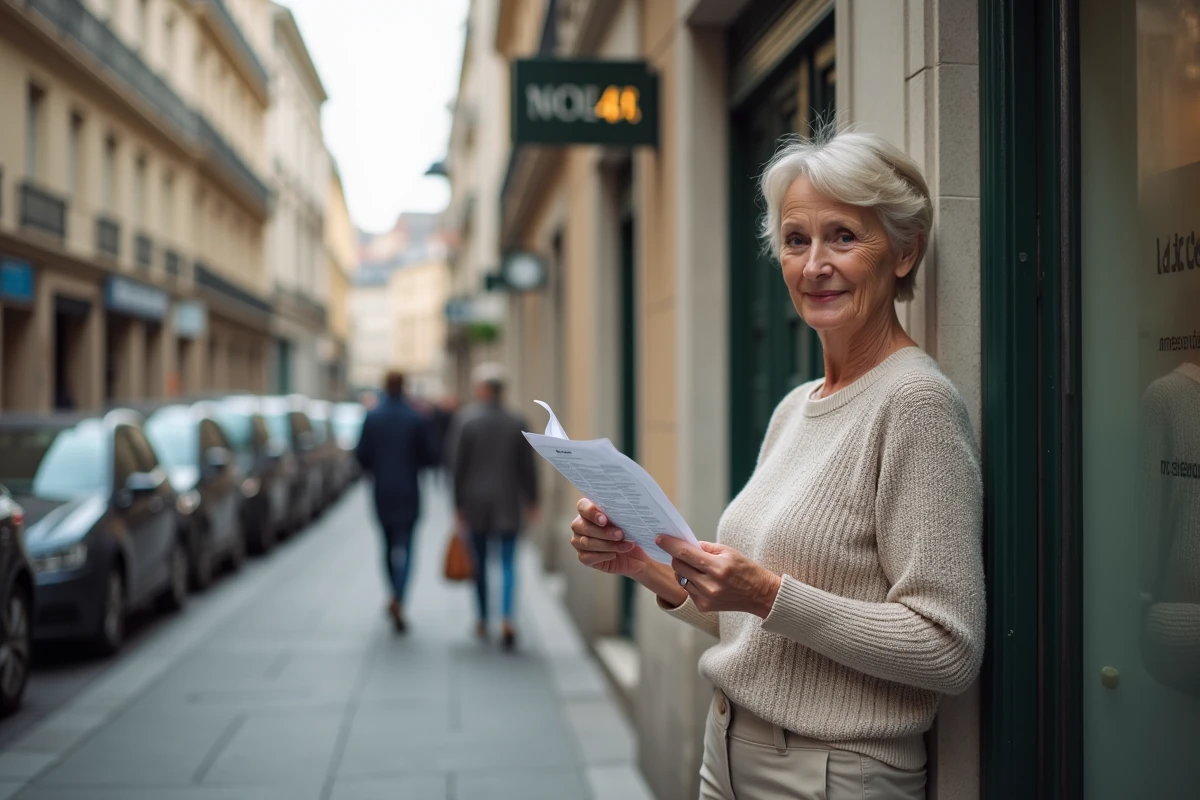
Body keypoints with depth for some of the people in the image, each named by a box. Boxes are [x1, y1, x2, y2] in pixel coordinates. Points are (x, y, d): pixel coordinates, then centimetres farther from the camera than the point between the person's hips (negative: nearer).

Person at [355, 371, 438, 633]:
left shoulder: (371, 417, -3)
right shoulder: (417, 419, -7)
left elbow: (361, 454, -4)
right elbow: (430, 456, -6)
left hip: (382, 492, 2)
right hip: (408, 493, -2)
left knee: (389, 543, 19)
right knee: (404, 547, -3)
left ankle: (395, 597, 24)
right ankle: (398, 601, -20)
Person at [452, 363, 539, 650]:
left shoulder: (468, 422, -7)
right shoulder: (517, 423, -2)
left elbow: (459, 467, -6)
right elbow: (527, 467, 1)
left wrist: (458, 505, 0)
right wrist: (531, 501, 11)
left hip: (475, 502, -1)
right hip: (508, 503, 1)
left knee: (480, 562, 12)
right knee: (508, 563, 1)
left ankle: (483, 621, 21)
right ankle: (507, 618, -17)